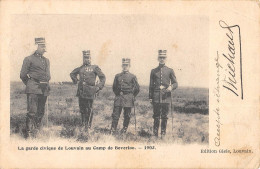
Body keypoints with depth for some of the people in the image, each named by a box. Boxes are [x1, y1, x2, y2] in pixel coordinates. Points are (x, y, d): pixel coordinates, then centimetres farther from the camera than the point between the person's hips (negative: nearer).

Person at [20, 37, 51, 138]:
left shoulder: (46, 60, 18)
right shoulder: (29, 59, -1)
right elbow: (22, 75, 3)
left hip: (44, 89, 6)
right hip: (33, 89, -6)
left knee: (41, 111, 9)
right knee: (32, 111, -13)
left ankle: (37, 129, 22)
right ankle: (29, 133, -11)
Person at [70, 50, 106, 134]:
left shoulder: (95, 68, 2)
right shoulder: (80, 68, 13)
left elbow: (103, 77, 5)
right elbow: (72, 74, 31)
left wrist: (99, 87, -5)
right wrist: (75, 80, 17)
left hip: (90, 91, -4)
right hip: (81, 92, 4)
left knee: (89, 109, -2)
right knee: (82, 108, 8)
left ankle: (87, 126, 3)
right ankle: (83, 124, 21)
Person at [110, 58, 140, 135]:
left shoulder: (132, 77, 2)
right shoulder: (117, 76, 8)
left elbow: (137, 89, 6)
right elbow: (114, 87, 17)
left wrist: (132, 97, 9)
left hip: (128, 99, -1)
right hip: (118, 98, 1)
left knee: (127, 116, 4)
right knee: (115, 115, -2)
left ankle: (124, 130, 16)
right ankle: (113, 131, 0)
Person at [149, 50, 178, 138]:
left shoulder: (170, 71, 8)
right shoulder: (153, 71, 10)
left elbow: (175, 83, 7)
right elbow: (151, 85, 11)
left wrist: (171, 87, -16)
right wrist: (150, 97, 6)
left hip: (166, 96, 0)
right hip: (156, 96, 0)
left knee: (164, 116, 2)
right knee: (156, 116, 1)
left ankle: (163, 133, 9)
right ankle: (155, 133, 6)